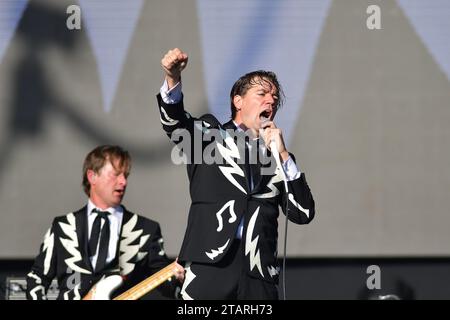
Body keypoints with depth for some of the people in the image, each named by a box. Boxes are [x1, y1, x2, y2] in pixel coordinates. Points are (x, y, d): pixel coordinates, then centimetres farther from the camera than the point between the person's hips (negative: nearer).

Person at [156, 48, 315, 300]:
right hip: (211, 264, -3)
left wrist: (283, 155, 5)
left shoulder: (278, 158, 21)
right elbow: (175, 121, -5)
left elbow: (303, 214, 11)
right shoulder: (209, 134, 16)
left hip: (259, 272, 3)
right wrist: (173, 79, -25)